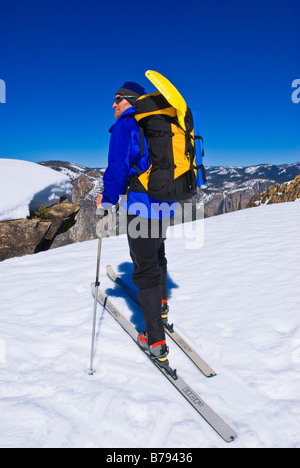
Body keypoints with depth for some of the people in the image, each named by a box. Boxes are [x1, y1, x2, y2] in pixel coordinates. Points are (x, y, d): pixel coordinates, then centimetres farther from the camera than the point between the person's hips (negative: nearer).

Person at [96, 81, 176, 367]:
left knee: (145, 269, -2)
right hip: (166, 205, 8)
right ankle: (160, 304, 50)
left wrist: (107, 198, -4)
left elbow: (118, 166, -18)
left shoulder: (124, 125, -7)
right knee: (157, 252, 29)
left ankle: (156, 343, 2)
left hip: (143, 206, -8)